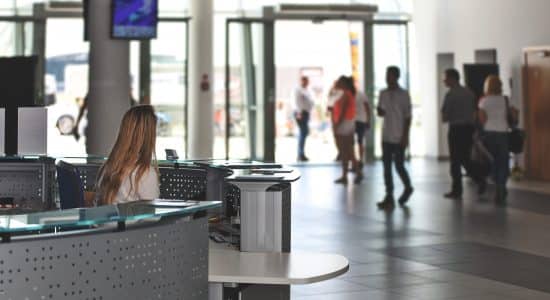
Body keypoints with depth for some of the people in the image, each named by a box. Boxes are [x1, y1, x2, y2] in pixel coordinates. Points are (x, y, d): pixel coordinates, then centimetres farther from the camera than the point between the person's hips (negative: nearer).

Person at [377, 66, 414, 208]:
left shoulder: (404, 95, -6)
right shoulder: (383, 94, 9)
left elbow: (408, 117, -7)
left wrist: (405, 137, -12)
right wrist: (380, 111, -9)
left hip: (399, 137, -5)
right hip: (386, 136, 5)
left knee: (399, 165, -2)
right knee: (387, 166, 1)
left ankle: (408, 187, 24)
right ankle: (389, 197, 4)